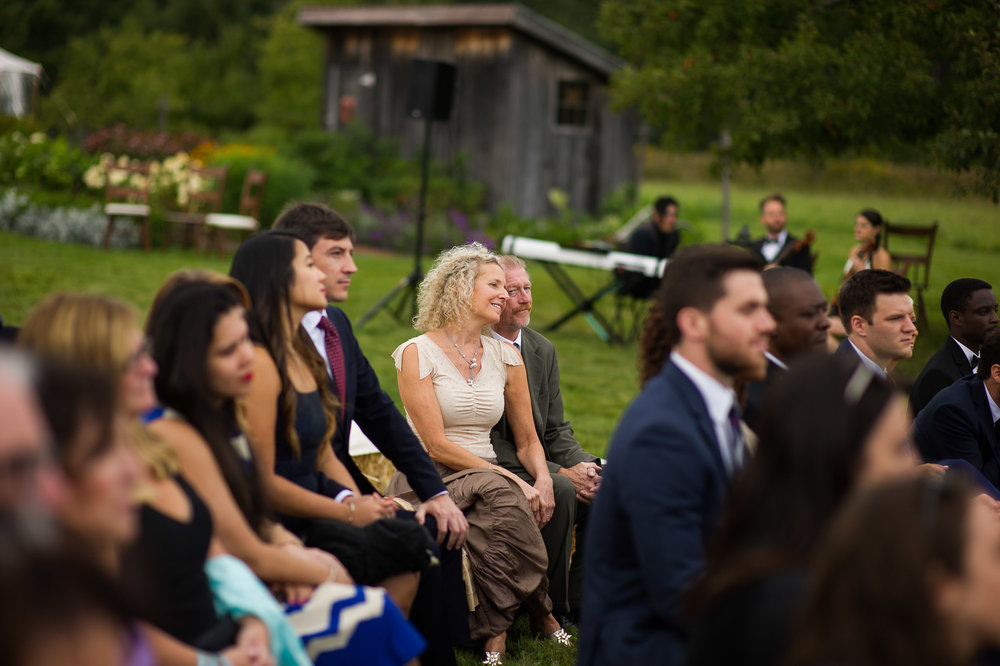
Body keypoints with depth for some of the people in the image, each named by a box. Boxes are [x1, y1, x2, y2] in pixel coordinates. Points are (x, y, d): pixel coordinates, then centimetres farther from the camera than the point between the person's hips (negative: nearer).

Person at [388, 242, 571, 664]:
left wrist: (542, 479, -9)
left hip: (487, 476, 5)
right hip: (429, 479, -5)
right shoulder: (417, 353, -7)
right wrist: (513, 481, -20)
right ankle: (538, 611, -18)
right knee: (500, 495, -34)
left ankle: (496, 629, -17)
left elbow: (526, 440, 14)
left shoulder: (505, 357, 10)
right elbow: (437, 446, -13)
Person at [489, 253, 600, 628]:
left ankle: (581, 602, -6)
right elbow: (487, 440, -16)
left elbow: (556, 429, 13)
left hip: (539, 465, 7)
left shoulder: (543, 349, 12)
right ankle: (551, 608, -16)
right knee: (562, 493, -31)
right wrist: (560, 473, -21)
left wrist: (583, 465, -10)